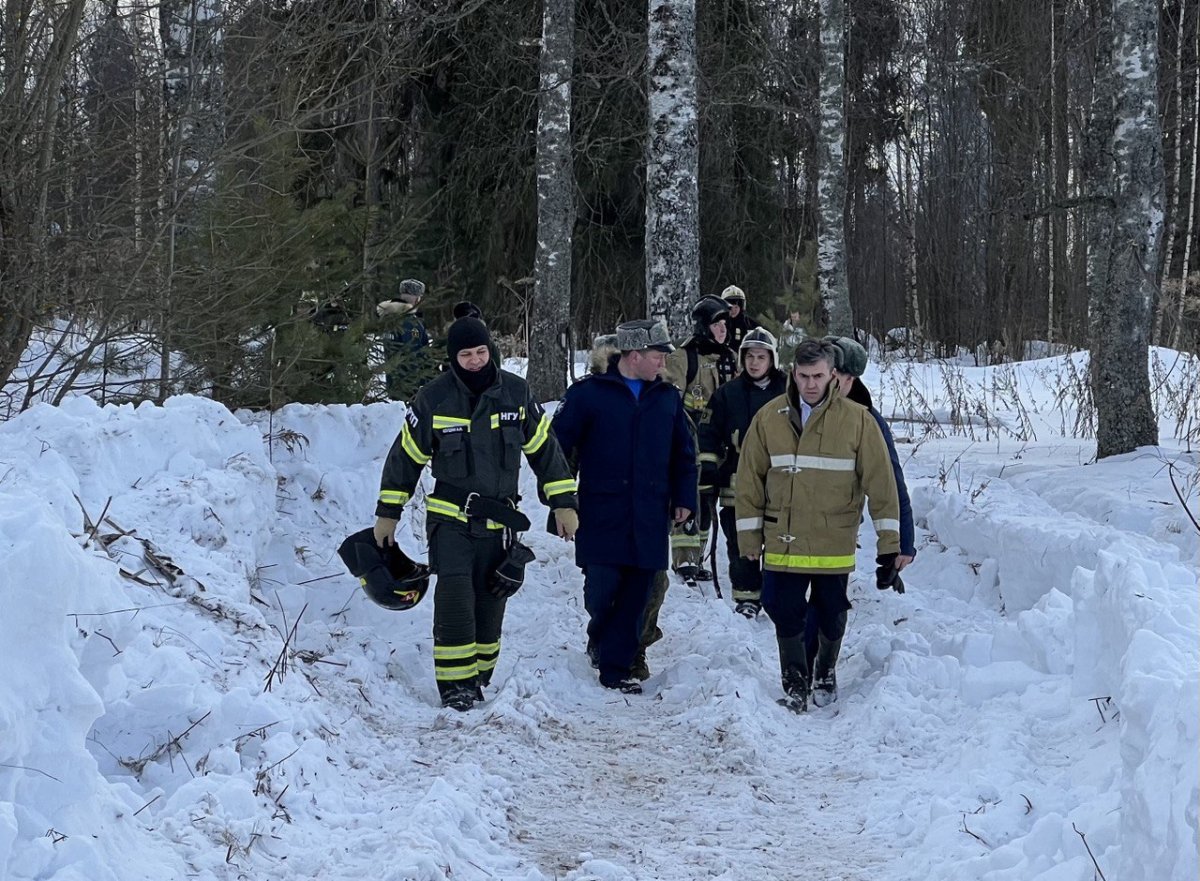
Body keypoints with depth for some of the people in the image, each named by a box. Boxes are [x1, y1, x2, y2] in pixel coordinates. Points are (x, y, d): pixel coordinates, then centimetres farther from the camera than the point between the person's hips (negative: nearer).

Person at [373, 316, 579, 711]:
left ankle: (478, 678, 18)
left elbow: (544, 448, 8)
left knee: (490, 603, 5)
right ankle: (455, 684, -4)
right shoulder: (433, 398, -6)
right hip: (450, 518, -2)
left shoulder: (515, 392, 0)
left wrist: (564, 502, 5)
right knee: (455, 598, -12)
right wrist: (387, 512, 5)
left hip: (500, 521, 2)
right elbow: (405, 456, 3)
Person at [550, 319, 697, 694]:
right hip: (601, 513, -3)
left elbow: (684, 454, 19)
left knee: (635, 595, 2)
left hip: (650, 518, 4)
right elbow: (558, 445, 0)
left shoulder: (667, 398, 11)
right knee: (602, 586, -3)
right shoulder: (588, 393, -3)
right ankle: (599, 638, 29)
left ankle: (616, 666, 11)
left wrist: (684, 498, 12)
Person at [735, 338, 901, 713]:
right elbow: (750, 479, 4)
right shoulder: (769, 418, -1)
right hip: (782, 542, 1)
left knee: (831, 616, 12)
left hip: (834, 544, -1)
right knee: (786, 615, 4)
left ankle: (825, 674, 37)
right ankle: (795, 681, 24)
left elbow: (881, 481, -4)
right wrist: (749, 536, 3)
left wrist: (889, 541, -6)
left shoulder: (857, 419, -6)